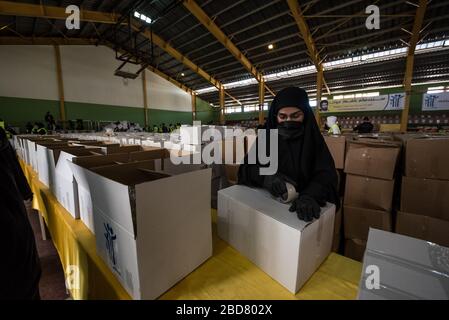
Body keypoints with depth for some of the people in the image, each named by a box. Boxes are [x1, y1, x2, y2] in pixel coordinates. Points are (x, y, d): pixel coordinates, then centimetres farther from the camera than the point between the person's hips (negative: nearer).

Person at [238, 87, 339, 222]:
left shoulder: (314, 138, 0)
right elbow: (245, 168, -6)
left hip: (302, 205, 2)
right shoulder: (266, 137, 0)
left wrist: (310, 196, -29)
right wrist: (265, 176, -26)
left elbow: (326, 174, -10)